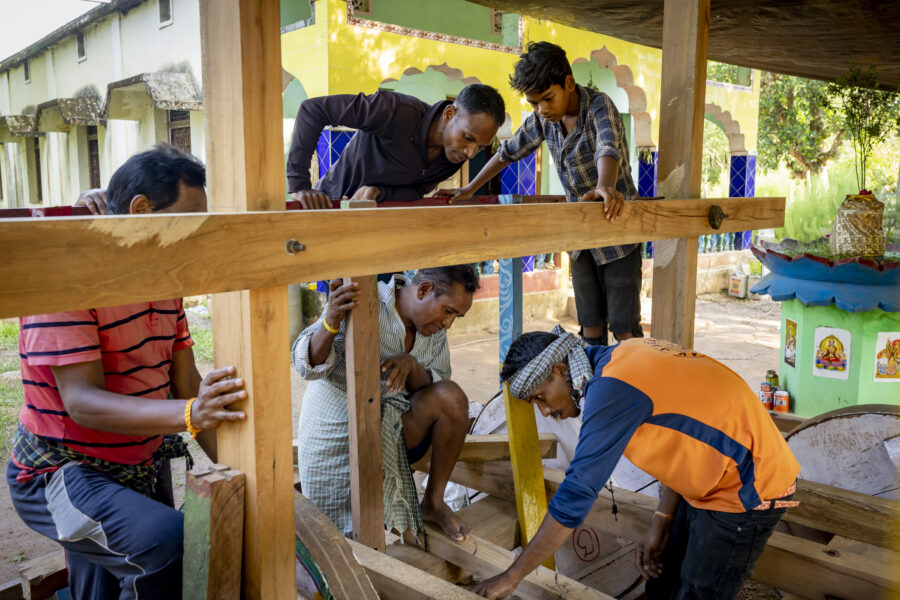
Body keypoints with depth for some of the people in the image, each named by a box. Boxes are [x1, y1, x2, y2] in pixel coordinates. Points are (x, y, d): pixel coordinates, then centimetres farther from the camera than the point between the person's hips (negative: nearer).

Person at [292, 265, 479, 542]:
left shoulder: (434, 328, -2)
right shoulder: (362, 303, -21)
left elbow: (437, 387, -3)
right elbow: (309, 365, -25)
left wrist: (411, 365, -26)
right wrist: (331, 322, -46)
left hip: (391, 427, 4)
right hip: (335, 429, -4)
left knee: (452, 397, -23)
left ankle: (434, 502, -8)